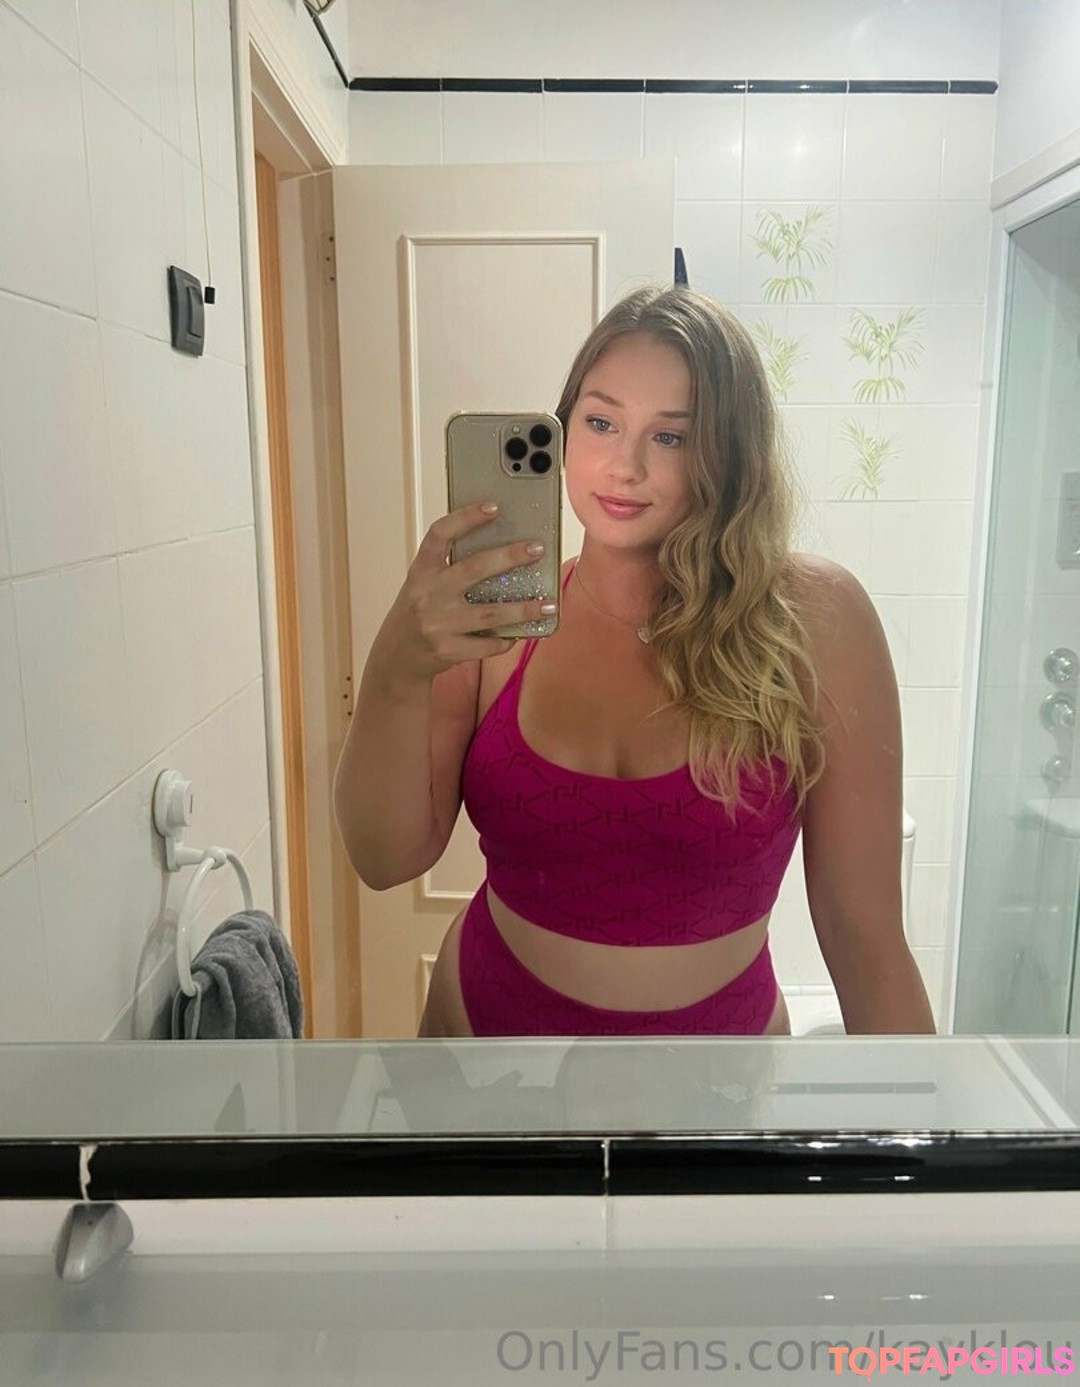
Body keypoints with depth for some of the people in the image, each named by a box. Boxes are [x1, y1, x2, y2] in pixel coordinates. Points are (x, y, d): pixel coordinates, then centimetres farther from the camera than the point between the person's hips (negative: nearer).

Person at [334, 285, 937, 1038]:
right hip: (482, 1018, 2)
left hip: (723, 1022, -1)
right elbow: (389, 858, -18)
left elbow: (867, 935, -15)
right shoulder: (496, 618, -12)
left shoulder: (816, 618, -18)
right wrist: (395, 675, -34)